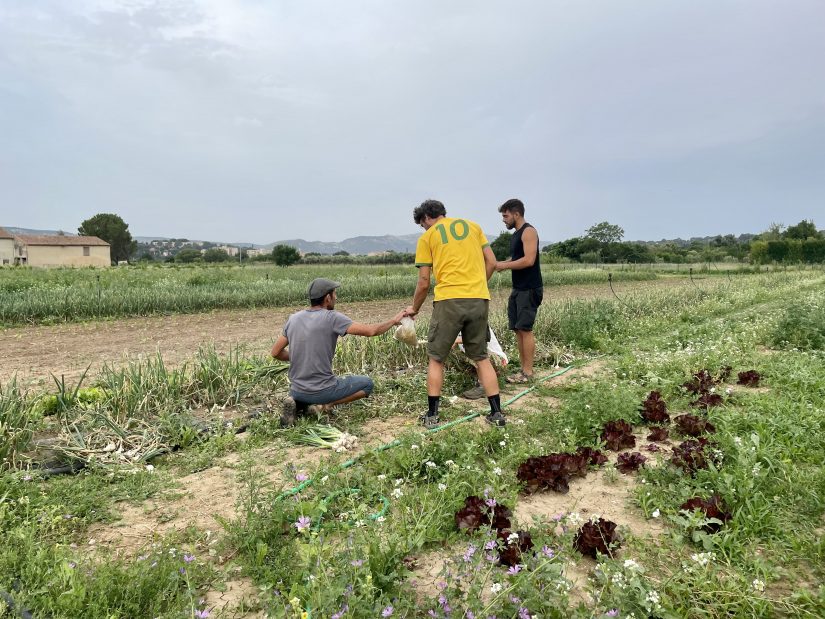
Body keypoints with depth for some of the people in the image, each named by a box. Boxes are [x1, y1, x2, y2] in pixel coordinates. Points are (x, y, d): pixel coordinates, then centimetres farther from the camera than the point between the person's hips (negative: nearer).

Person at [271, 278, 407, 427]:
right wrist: (394, 320, -3)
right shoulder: (332, 318, -15)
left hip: (297, 390, 5)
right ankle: (326, 405, -3)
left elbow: (276, 352, 9)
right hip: (322, 390, -5)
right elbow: (370, 331, -18)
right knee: (367, 384, 15)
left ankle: (298, 404, 7)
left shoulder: (293, 318, 2)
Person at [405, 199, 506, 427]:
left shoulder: (427, 237, 7)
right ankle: (496, 413, 15)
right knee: (482, 358, 15)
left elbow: (424, 283, 4)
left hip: (448, 300, -3)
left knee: (436, 359, 11)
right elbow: (491, 262, 11)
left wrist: (414, 309, 19)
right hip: (479, 300, 4)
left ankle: (432, 415, 14)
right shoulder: (472, 225, 17)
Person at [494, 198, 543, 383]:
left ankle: (528, 372, -2)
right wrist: (500, 263, 7)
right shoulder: (516, 234, 18)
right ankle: (523, 369, 14)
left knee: (525, 329, -8)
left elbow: (528, 260, -21)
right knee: (518, 329, 8)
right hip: (518, 289, 9)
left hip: (529, 289, -9)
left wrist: (504, 265, -15)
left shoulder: (528, 232, -11)